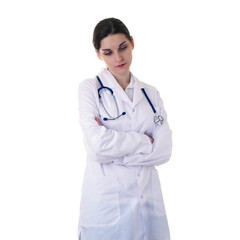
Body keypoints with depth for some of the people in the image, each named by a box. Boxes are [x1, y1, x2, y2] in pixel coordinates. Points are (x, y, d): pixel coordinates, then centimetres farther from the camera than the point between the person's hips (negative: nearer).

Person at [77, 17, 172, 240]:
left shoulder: (151, 94, 7)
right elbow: (97, 146, -17)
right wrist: (143, 141, -7)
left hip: (149, 200, 4)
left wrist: (113, 148, -13)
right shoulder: (90, 88, -3)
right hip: (105, 202, -3)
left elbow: (164, 150, -5)